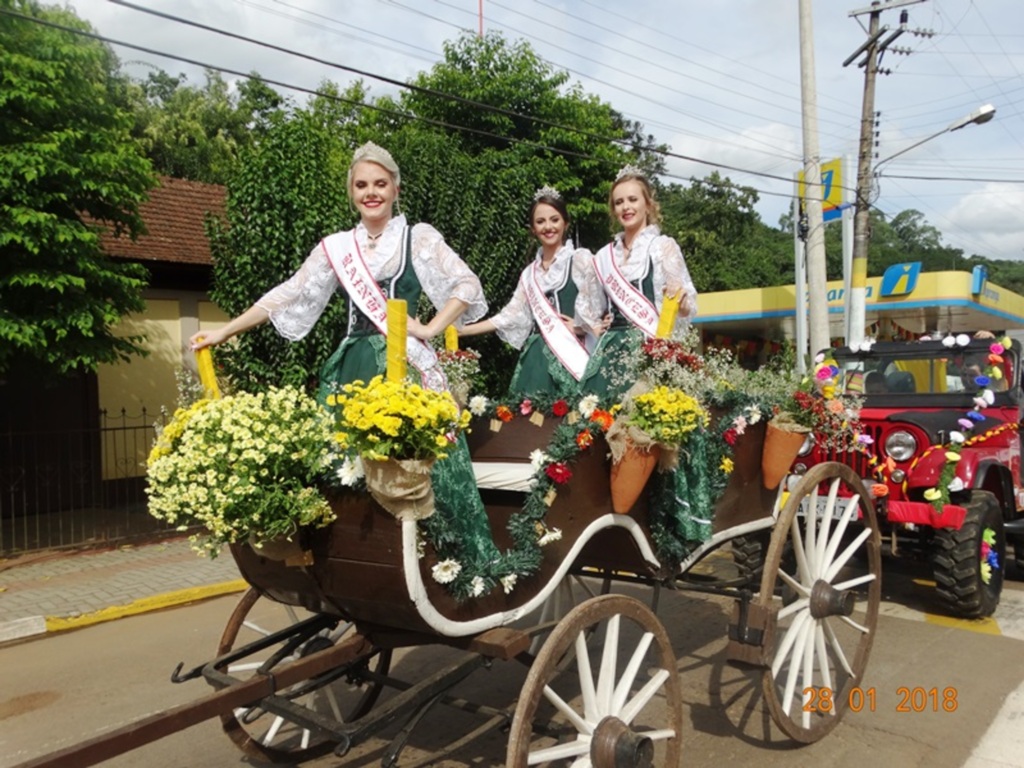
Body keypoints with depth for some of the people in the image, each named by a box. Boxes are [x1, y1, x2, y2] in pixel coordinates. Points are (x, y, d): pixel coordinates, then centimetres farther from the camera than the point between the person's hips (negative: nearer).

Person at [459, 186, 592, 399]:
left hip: (570, 354, -4)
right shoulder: (530, 273, 17)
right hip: (537, 358, 5)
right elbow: (511, 316, 14)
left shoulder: (580, 259, 2)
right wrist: (462, 330, 11)